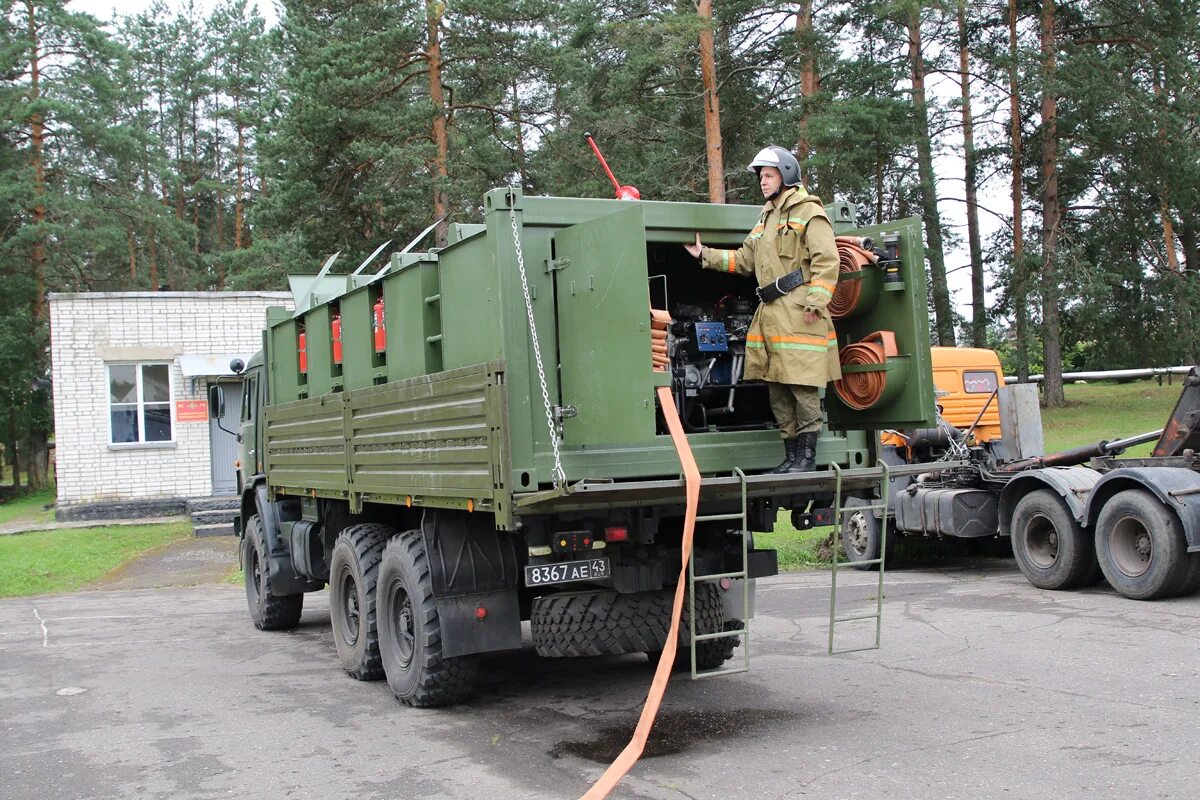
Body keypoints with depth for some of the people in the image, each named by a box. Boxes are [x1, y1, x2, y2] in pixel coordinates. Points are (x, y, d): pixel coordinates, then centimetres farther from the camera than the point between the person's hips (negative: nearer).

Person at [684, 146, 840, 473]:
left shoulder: (808, 212, -3)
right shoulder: (767, 217, 24)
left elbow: (826, 259, -12)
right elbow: (744, 259, 25)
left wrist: (815, 302, -19)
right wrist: (705, 255, 18)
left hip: (799, 313, -9)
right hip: (770, 312, 9)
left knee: (803, 385, -7)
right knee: (777, 388, 10)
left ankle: (807, 456, -1)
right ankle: (791, 455, 18)